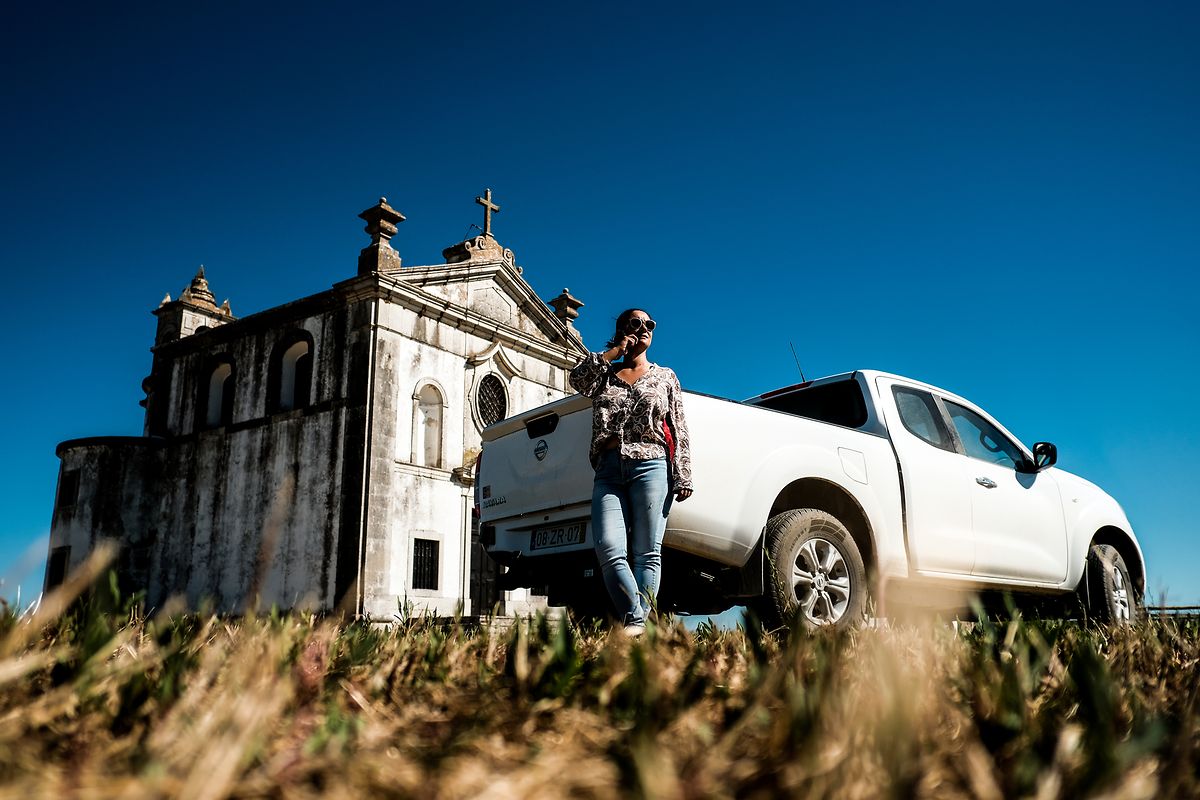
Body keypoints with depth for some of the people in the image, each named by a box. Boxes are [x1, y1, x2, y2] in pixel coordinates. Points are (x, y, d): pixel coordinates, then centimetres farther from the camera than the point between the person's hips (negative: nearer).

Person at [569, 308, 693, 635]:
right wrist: (614, 352, 5)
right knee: (608, 550, -16)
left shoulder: (664, 376, 18)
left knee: (647, 553, -7)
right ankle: (634, 616, -11)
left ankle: (637, 624, -6)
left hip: (651, 464, -1)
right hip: (609, 469, 1)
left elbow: (679, 430, 11)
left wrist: (683, 477, 1)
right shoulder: (605, 374, 21)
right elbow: (578, 379, -2)